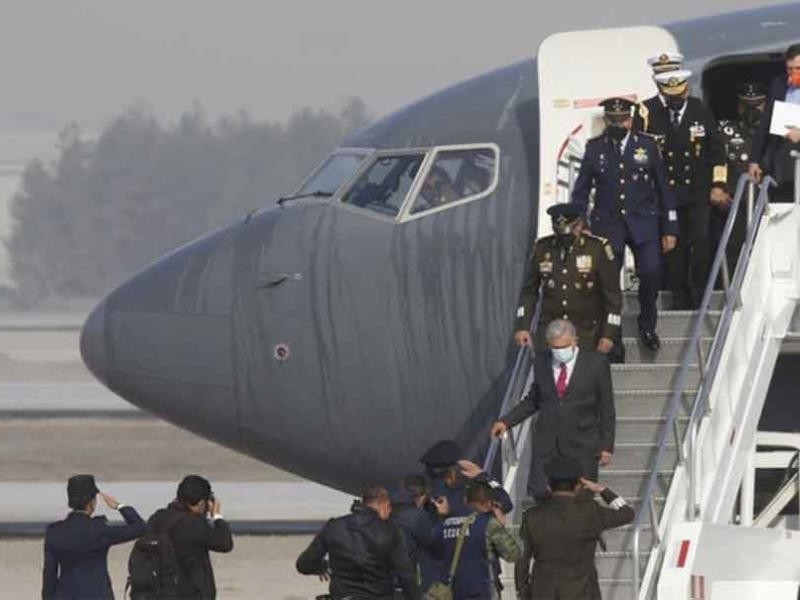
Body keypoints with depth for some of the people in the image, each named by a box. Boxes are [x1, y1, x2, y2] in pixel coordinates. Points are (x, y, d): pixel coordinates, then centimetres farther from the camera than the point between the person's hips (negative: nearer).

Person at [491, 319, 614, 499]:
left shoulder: (596, 363, -6)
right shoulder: (541, 362, 4)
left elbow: (606, 408, -1)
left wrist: (606, 446, -2)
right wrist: (506, 421, 4)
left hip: (581, 444, -3)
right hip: (546, 442, 3)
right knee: (539, 492, -5)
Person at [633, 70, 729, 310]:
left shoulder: (700, 110, 2)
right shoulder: (646, 112, -5)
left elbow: (717, 148, 9)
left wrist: (718, 185, 5)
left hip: (699, 192, 1)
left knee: (701, 243, -7)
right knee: (674, 246, 0)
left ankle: (699, 298, 1)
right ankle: (679, 298, 8)